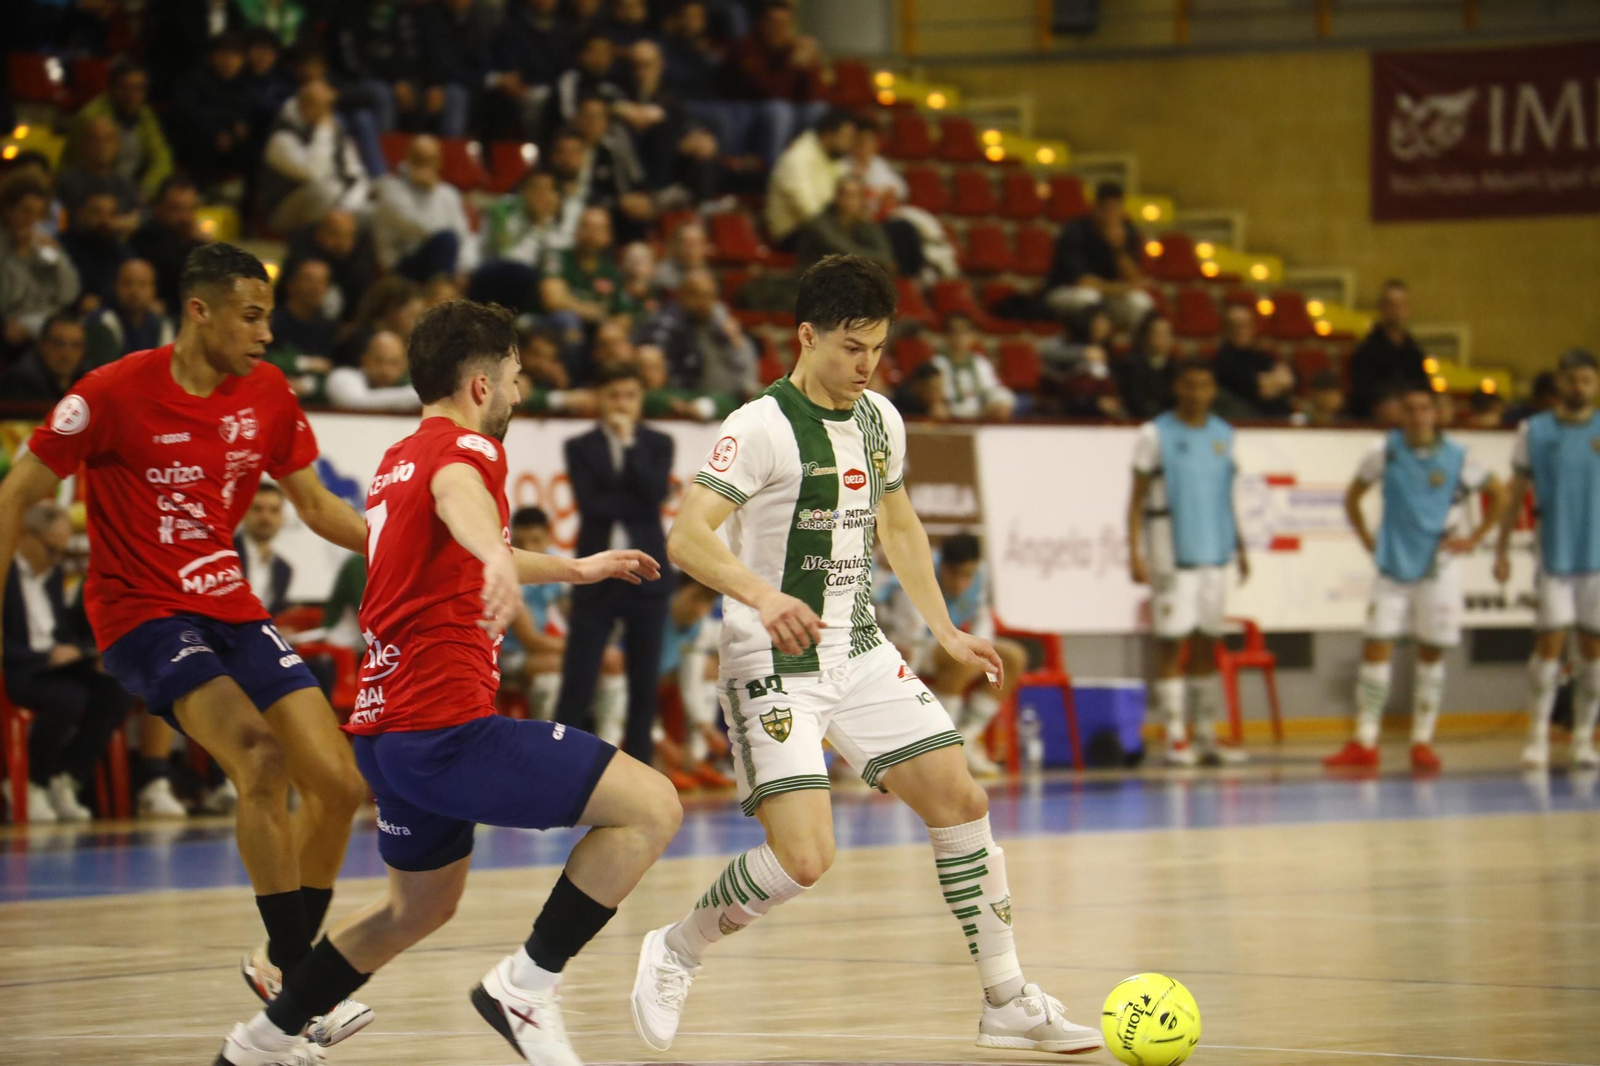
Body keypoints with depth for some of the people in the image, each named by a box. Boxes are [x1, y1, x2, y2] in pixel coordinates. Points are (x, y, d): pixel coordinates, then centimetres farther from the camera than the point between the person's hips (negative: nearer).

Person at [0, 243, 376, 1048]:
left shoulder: (266, 393, 1)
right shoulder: (115, 394, -14)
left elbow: (315, 505, 13)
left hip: (231, 610, 6)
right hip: (141, 612, -6)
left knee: (339, 785, -2)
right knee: (260, 756, -28)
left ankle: (281, 965, 17)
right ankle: (297, 972, -23)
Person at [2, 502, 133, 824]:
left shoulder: (53, 572, 16)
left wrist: (92, 654, 1)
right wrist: (46, 657, -25)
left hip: (56, 662, 8)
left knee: (116, 694, -17)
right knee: (70, 698, -34)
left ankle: (64, 782, -7)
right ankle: (31, 786, -13)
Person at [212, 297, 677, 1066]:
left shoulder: (397, 460, 20)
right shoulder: (465, 447, -7)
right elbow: (456, 494, -34)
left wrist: (575, 569, 52)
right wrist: (499, 557, -57)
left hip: (386, 727, 10)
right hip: (447, 725, -10)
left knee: (419, 907, 28)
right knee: (651, 806, -11)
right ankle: (525, 984, -11)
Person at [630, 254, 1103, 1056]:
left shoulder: (879, 421, 7)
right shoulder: (761, 427, -17)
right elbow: (686, 537, -27)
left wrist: (944, 629, 22)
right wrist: (762, 596, -43)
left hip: (861, 655, 7)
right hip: (774, 667, -7)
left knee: (959, 802, 1)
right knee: (803, 857, -18)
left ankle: (1008, 1002, 12)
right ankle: (675, 953, 8)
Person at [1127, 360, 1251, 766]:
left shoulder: (1223, 434, 12)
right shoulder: (1156, 435, -2)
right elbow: (1137, 498, -3)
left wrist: (1240, 547, 15)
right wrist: (1135, 553, -11)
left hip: (1215, 551, 5)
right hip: (1171, 552, -5)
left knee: (1207, 644, 8)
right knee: (1171, 644, -4)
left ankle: (1206, 734, 13)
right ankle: (1175, 736, -1)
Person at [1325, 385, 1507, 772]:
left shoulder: (1455, 458, -3)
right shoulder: (1386, 452, 0)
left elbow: (1499, 493, 7)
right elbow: (1352, 496, 11)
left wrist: (1475, 538, 1)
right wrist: (1367, 540, 4)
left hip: (1438, 567, -1)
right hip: (1393, 566, 1)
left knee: (1431, 652, 3)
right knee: (1376, 648, -6)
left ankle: (1422, 741, 11)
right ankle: (1364, 744, -4)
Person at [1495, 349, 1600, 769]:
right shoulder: (1534, 431, 3)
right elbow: (1515, 494, 8)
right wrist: (1501, 548, 5)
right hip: (1554, 555, -1)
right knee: (1551, 638, -7)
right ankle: (1539, 734, 1)